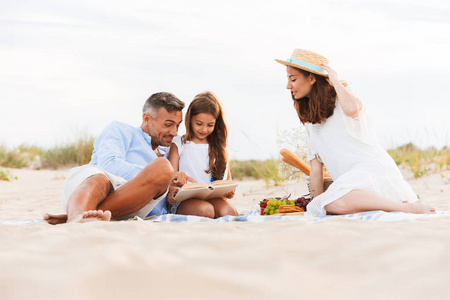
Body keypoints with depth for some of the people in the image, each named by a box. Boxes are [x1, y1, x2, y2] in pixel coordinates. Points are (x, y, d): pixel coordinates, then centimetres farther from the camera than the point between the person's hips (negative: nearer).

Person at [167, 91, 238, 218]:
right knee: (205, 210, -37)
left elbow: (227, 177, 22)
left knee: (228, 211, -34)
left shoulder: (219, 146, 20)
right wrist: (172, 193, -20)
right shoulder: (178, 144, 12)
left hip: (214, 198, 2)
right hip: (185, 200, -2)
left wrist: (229, 191, -4)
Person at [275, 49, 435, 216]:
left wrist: (336, 82, -8)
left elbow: (352, 108, -26)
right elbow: (316, 167, 17)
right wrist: (316, 202, 7)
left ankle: (408, 207, -23)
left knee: (336, 203, -36)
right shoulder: (309, 119, 21)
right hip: (350, 180, 7)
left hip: (372, 167, -7)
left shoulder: (341, 101, 3)